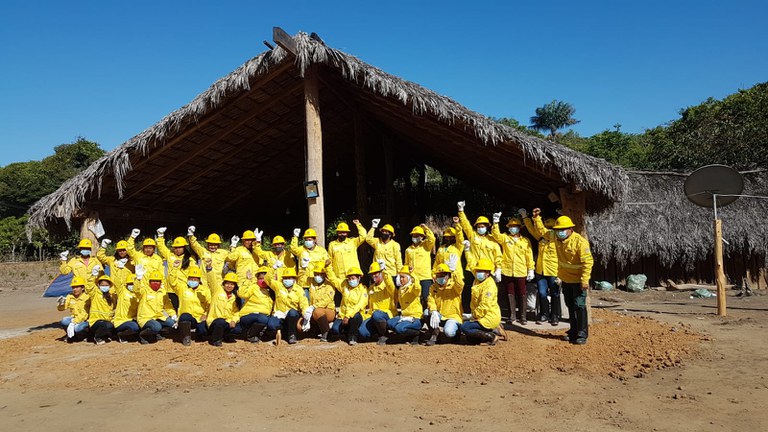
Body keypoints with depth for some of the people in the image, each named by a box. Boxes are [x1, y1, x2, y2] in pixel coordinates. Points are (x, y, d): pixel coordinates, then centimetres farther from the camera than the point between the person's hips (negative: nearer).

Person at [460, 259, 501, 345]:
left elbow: (485, 305, -24)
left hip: (490, 317, -10)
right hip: (482, 316, 10)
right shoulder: (477, 282, 12)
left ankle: (491, 336, -13)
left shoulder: (489, 285, -18)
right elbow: (474, 301, 19)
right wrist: (474, 314, 8)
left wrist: (475, 315, -16)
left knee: (464, 328, -18)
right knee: (470, 338, 11)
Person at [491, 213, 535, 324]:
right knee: (510, 294, 8)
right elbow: (496, 234, -13)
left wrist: (530, 270, 1)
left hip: (521, 273, 0)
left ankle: (523, 317, 15)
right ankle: (512, 316, 18)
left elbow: (529, 256, 5)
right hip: (507, 272, 1)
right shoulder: (505, 238, 6)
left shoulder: (525, 241, 6)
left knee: (522, 295, 4)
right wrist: (496, 222, -25)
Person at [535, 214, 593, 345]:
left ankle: (582, 335, 2)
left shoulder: (580, 242, -23)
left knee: (579, 306, -6)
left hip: (578, 280, -7)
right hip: (565, 279, 8)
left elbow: (588, 261, -23)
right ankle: (573, 332, 26)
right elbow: (542, 230, 14)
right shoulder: (557, 238, 0)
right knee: (570, 306, 15)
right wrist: (537, 218, 6)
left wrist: (584, 280, -25)